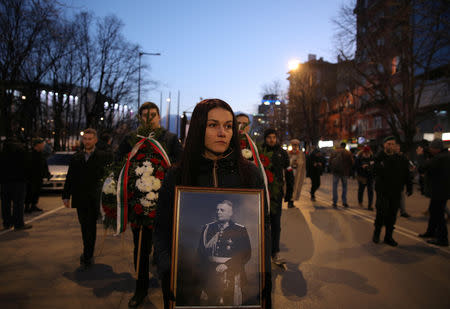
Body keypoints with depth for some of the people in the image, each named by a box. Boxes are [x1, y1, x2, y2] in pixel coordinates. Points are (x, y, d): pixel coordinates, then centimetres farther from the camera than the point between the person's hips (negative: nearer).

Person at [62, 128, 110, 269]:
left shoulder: (102, 157, -2)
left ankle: (87, 257, 8)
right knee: (84, 227, 13)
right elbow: (70, 178, 13)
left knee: (91, 227, 0)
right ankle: (88, 253, 30)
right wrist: (66, 195, 9)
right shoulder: (76, 157, 10)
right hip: (80, 199, 4)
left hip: (94, 199, -4)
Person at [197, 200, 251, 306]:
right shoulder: (207, 228, 10)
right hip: (211, 273, 2)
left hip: (232, 273, -2)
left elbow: (246, 254, -5)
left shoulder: (240, 230, 0)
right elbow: (201, 251, 12)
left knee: (230, 302, -1)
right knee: (211, 302, 5)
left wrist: (227, 265, -12)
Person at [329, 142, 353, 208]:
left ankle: (335, 202, 2)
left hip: (336, 172, 0)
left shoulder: (334, 152, 0)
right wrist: (349, 172, 12)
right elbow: (351, 163, 0)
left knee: (335, 187, 5)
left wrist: (332, 170, 12)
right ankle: (344, 202, 13)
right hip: (345, 172, 0)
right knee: (344, 186, 15)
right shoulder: (348, 153, -2)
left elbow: (330, 161, 2)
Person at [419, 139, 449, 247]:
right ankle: (431, 232, 38)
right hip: (441, 190, 11)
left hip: (439, 192, -11)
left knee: (438, 214, -3)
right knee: (433, 211, 23)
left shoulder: (439, 158, -23)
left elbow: (424, 167, -24)